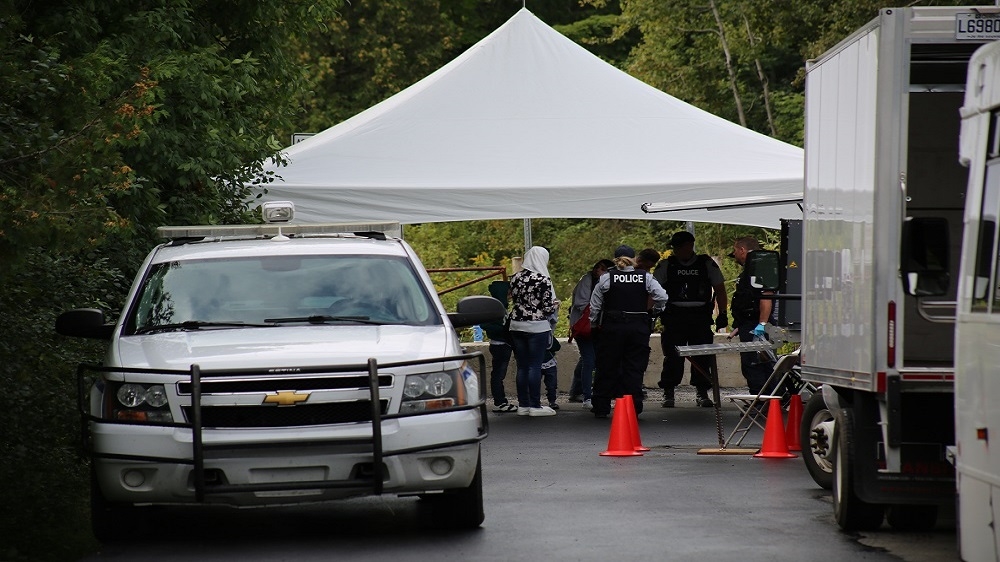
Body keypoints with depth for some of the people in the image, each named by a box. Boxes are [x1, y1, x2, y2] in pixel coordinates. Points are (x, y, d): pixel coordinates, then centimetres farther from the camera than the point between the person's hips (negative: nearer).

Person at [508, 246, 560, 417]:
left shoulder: (516, 278, 5)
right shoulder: (543, 280, -13)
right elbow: (548, 308, -12)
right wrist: (556, 306, 9)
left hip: (517, 326, 6)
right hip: (537, 327, -6)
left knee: (522, 366, 9)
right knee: (535, 366, -2)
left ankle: (523, 404, 12)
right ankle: (535, 406, -1)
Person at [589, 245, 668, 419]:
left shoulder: (607, 278, -3)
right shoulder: (645, 277, 0)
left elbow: (594, 305, -2)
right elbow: (662, 297, -7)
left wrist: (594, 323, 11)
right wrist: (653, 312, 9)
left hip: (612, 328, -1)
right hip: (639, 328, 1)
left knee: (607, 368, 9)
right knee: (634, 368, 5)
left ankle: (601, 408, 13)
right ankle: (633, 409, 0)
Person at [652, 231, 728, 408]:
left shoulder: (707, 264, 9)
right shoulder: (666, 265, 8)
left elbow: (719, 289, 12)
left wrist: (722, 313, 4)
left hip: (701, 316, 1)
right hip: (674, 316, 0)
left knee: (702, 356, 1)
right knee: (672, 356, -4)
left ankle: (702, 393, 11)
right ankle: (668, 393, 3)